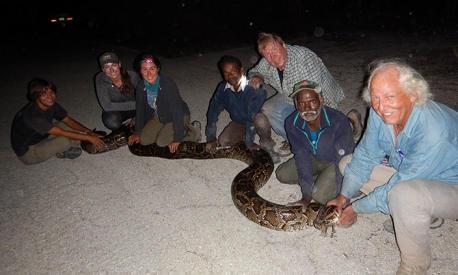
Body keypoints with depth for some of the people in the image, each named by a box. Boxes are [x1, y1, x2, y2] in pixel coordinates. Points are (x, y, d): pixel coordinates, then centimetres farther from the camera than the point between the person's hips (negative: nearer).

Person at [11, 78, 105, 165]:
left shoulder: (52, 105, -9)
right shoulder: (33, 116, -34)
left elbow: (69, 121, 0)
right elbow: (62, 133, -33)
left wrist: (87, 130, -16)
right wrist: (88, 137, -31)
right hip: (27, 153, -8)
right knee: (64, 141, -31)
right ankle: (63, 152, 1)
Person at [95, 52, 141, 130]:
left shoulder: (132, 76, -21)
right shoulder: (100, 79, -22)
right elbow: (106, 106, -28)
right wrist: (134, 104, -33)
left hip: (133, 109, 2)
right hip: (115, 111, -1)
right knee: (111, 121, -37)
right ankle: (118, 130, 0)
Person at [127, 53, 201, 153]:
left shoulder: (168, 84, -31)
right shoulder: (141, 86, -13)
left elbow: (177, 112, -30)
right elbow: (139, 110, 1)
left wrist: (177, 139, -29)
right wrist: (137, 132, 6)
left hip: (180, 116, -6)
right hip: (159, 117, 6)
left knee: (162, 141, -22)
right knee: (144, 140, -7)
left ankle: (192, 131, -3)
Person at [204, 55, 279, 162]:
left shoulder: (253, 88, -32)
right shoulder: (223, 88, -15)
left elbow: (252, 117, -32)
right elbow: (213, 112, -7)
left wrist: (249, 143, -29)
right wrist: (210, 138, -8)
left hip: (255, 121, -5)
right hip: (239, 122, 5)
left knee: (260, 120, -39)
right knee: (223, 141, -17)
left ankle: (267, 147, -12)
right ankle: (244, 136, 11)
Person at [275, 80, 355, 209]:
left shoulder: (338, 121, -34)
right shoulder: (292, 123, -21)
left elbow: (343, 159, -30)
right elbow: (302, 156, -19)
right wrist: (306, 196, -22)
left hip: (336, 161, -5)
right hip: (314, 158, 5)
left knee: (320, 195, -24)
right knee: (282, 174, -9)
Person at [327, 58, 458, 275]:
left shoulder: (434, 133, -36)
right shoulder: (380, 112, -15)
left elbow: (398, 187, -30)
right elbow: (365, 156, -1)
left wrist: (355, 208, -18)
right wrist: (344, 196, -5)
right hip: (410, 177, 8)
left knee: (402, 194, -39)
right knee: (348, 162, 1)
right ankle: (421, 216, 6)